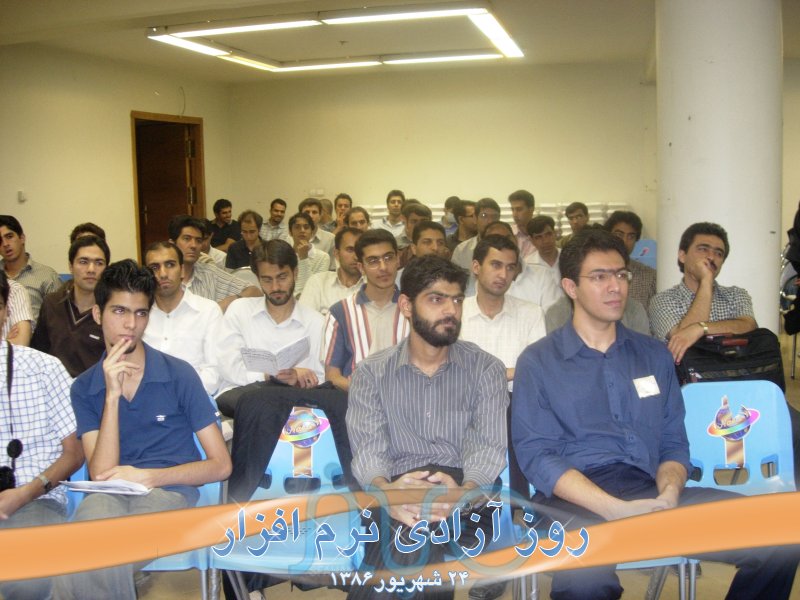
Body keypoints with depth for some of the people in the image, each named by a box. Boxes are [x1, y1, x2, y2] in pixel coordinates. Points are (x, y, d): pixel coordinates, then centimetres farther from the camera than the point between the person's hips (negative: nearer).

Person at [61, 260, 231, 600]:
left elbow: (221, 465, 4)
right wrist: (113, 394, -9)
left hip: (169, 490, -2)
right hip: (109, 495, 2)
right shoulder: (84, 388, 11)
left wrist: (148, 476, -8)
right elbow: (101, 473, -3)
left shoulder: (178, 375, 5)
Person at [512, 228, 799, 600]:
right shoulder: (538, 361, 7)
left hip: (650, 491, 5)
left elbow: (673, 442, 17)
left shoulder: (654, 355, 20)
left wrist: (669, 493, -8)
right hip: (575, 501, -5)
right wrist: (615, 509, -18)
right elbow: (535, 454, -4)